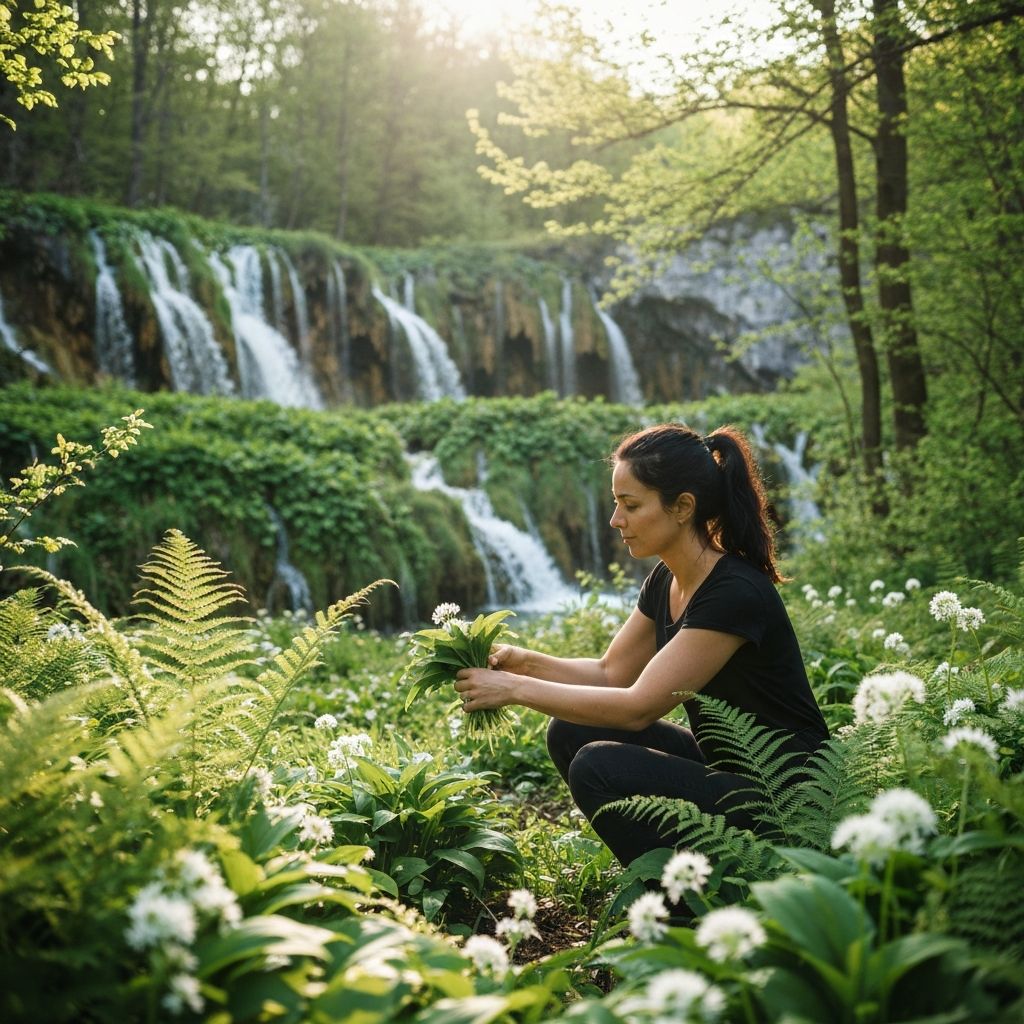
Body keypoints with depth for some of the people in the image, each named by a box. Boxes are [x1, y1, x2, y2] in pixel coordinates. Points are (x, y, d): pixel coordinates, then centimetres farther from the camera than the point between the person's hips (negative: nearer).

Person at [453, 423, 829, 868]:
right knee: (573, 734, -2)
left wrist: (517, 689, -22)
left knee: (599, 769, -22)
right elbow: (610, 672, 9)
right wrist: (526, 661, -7)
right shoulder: (665, 580, 2)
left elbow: (639, 706, -26)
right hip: (721, 767, 9)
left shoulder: (735, 593, -25)